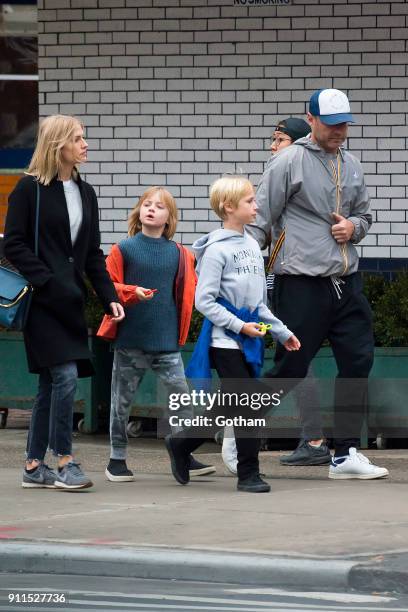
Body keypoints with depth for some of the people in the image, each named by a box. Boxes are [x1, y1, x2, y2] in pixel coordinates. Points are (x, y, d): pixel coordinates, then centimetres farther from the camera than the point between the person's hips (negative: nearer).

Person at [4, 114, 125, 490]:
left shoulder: (85, 192, 14)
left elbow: (93, 254, 17)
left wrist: (109, 297, 7)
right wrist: (48, 282, -17)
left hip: (70, 300, 7)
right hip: (42, 301, -7)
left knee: (51, 382, 8)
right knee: (65, 375, -14)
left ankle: (35, 466, 13)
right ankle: (65, 462, -7)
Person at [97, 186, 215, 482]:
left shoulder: (180, 254, 5)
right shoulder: (123, 249, -1)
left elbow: (187, 291, 15)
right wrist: (132, 292, -19)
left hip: (167, 340, 2)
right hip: (130, 339, -1)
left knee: (181, 395, -5)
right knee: (122, 400, 7)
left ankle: (185, 455, 3)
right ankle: (117, 458, 17)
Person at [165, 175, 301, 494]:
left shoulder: (252, 246, 13)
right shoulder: (216, 249, -12)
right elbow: (204, 300, -14)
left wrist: (282, 332, 17)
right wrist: (239, 325, -18)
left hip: (248, 337, 8)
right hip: (225, 339, -8)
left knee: (231, 408, 10)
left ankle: (181, 443, 25)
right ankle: (249, 473, 1)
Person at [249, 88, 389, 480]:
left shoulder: (351, 166, 15)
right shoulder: (289, 162, -5)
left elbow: (364, 215, 26)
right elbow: (261, 220, -6)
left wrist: (353, 226, 2)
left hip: (346, 282, 7)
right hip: (302, 283, -7)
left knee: (358, 361, 1)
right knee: (289, 370, -4)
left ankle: (346, 455, 6)